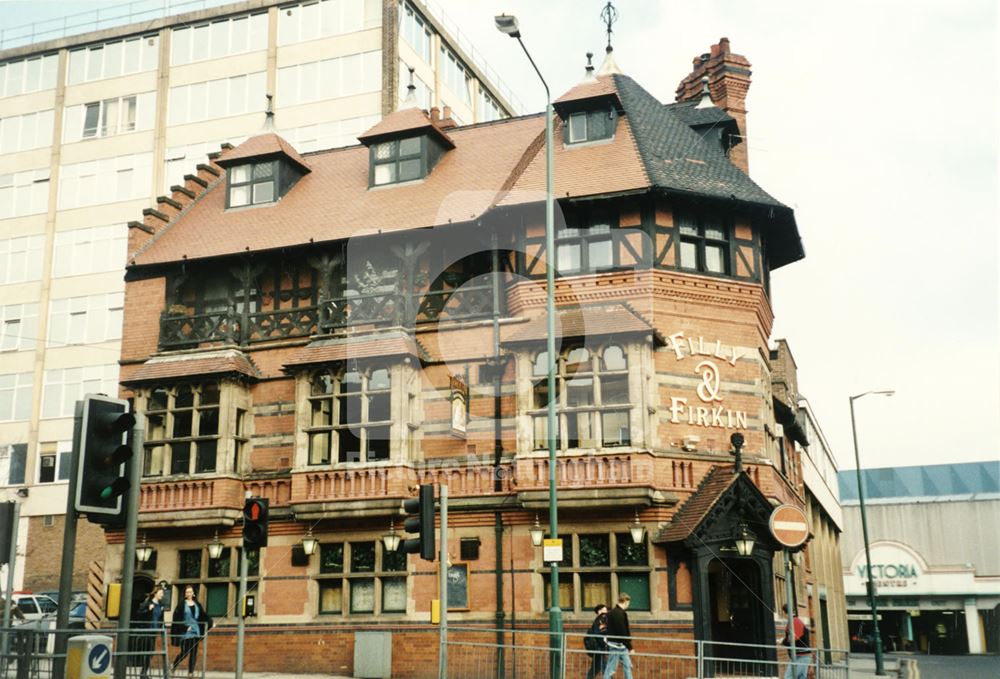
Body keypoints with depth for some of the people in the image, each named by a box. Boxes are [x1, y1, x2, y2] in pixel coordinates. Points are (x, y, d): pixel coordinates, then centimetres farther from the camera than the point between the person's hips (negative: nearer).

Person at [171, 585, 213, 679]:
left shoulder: (197, 604, 10)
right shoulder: (181, 604, -4)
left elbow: (204, 616, 12)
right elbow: (177, 618, -11)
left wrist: (209, 623, 0)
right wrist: (185, 627, -17)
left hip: (195, 631, 4)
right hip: (185, 632, -4)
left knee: (193, 653, 2)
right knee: (184, 653, -3)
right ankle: (174, 665, 22)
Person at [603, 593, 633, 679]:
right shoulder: (618, 613, -19)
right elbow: (622, 633, -21)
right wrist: (629, 647, -17)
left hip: (621, 646, 10)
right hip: (616, 644, -10)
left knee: (627, 666, 11)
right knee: (611, 669, -2)